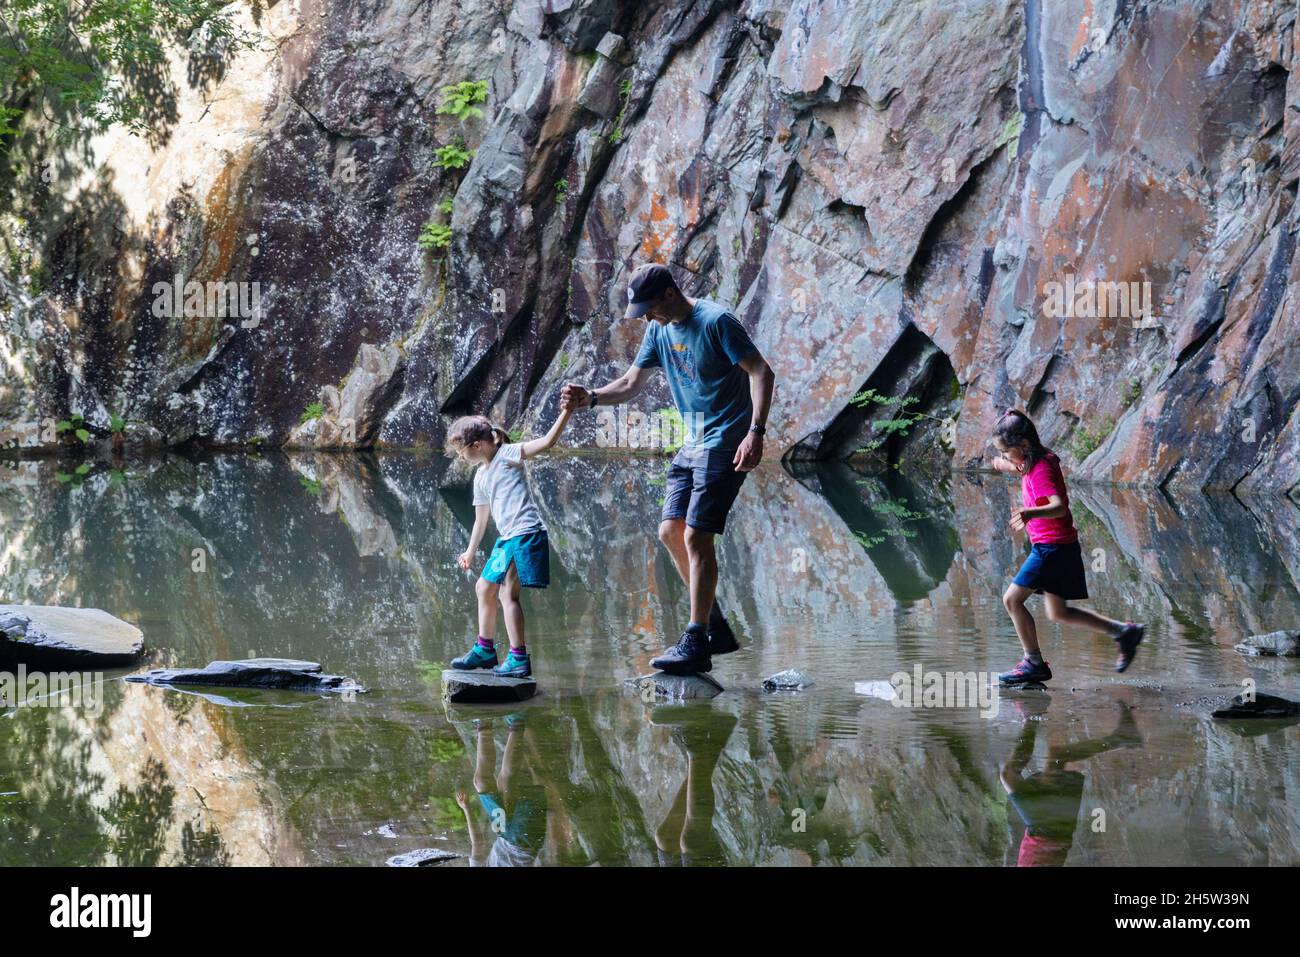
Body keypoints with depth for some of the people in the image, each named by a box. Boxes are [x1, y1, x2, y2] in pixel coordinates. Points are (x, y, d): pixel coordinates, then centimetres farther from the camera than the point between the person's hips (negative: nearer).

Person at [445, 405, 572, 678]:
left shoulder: (507, 454, -5)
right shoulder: (481, 477, 19)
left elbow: (547, 442, -15)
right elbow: (481, 518, 28)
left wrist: (566, 412, -26)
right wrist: (471, 552, 36)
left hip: (525, 533, -10)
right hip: (506, 538, 10)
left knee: (507, 592, -17)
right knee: (485, 588, 20)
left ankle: (519, 659, -18)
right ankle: (485, 650, 36)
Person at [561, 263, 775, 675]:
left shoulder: (716, 321, -14)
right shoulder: (659, 331, 10)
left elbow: (761, 373, -17)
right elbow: (630, 384, 16)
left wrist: (755, 432, -26)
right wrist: (590, 397, -3)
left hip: (725, 445, -9)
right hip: (693, 444, 9)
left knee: (696, 536, -13)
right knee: (670, 531, 6)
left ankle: (695, 644, -11)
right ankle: (716, 628, 16)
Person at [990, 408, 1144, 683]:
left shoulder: (1041, 472, -21)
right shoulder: (1043, 460, 7)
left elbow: (1059, 506, -38)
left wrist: (1030, 513, -55)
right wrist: (1013, 469, 38)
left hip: (1052, 548, -10)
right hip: (1056, 546, 10)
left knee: (1012, 600, -8)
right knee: (1058, 614, 16)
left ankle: (1034, 663, 0)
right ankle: (1124, 631, 21)